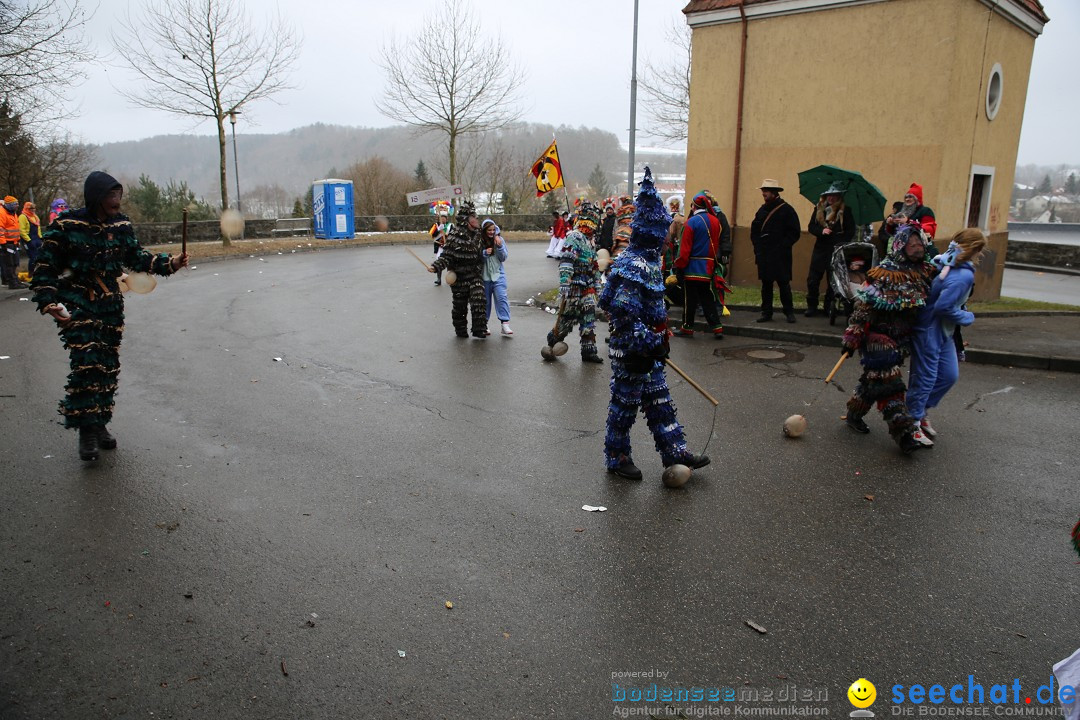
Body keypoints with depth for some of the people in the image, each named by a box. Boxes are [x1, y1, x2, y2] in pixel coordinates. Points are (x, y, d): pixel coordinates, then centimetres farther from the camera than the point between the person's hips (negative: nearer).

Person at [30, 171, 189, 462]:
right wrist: (49, 303, -16)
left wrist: (169, 263, -5)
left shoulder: (121, 225, 2)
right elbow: (45, 267, -7)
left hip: (110, 302, 5)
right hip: (76, 303, -5)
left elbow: (136, 257, 11)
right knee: (86, 362, -14)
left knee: (108, 364, 8)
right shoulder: (66, 225, -12)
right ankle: (85, 429, -2)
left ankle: (100, 423, 23)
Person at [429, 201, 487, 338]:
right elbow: (447, 256, -14)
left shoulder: (477, 233, 5)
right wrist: (436, 266, -27)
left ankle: (479, 331, -2)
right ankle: (461, 331, 25)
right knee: (459, 305, 8)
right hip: (459, 278, -3)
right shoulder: (454, 236, -13)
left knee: (478, 302, -9)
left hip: (475, 275, 3)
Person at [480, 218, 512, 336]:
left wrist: (499, 246, -14)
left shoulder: (499, 239, 0)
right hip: (483, 276, 0)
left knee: (502, 298, -9)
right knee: (485, 300, 9)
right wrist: (484, 253, -19)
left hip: (498, 274, 1)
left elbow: (504, 258, 1)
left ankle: (505, 324, -9)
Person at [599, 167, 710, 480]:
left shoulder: (646, 260, 9)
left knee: (659, 399, 16)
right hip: (632, 350, -10)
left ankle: (674, 451, 27)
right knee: (625, 402, 5)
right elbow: (624, 312, -27)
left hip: (647, 347, 10)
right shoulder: (635, 266, -23)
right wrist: (646, 344, -22)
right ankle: (617, 457, 20)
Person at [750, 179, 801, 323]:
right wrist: (757, 247, 5)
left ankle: (789, 312, 8)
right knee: (766, 284, 8)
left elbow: (795, 233, -5)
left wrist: (782, 247, -12)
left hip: (780, 256, -5)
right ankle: (766, 312, 14)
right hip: (764, 255, 5)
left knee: (784, 284, -2)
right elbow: (754, 230, 17)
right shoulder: (762, 210, 12)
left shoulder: (787, 210, -4)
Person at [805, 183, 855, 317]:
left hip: (836, 251, -2)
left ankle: (829, 307, 16)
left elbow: (851, 232, -1)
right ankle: (811, 306, 10)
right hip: (820, 249, 2)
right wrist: (821, 231, -14)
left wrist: (841, 244, -12)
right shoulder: (819, 209, 8)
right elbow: (811, 227, 5)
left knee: (832, 281, 4)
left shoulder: (845, 211, 0)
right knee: (813, 280, 0)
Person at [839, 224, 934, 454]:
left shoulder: (922, 272, 5)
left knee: (873, 379, 18)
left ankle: (854, 415, 35)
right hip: (880, 338, -7)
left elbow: (924, 305, 18)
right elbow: (864, 306, -19)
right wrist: (852, 338, -21)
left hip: (901, 338, 8)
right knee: (888, 383, -6)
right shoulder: (883, 274, -17)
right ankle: (904, 432, -4)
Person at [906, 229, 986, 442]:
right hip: (929, 330, -10)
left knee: (949, 375, 18)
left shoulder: (941, 261, 2)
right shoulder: (965, 275, -22)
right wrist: (967, 317, -9)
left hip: (943, 331, 10)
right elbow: (943, 306, -25)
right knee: (925, 377, 3)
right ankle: (913, 421, 18)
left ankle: (919, 410, 30)